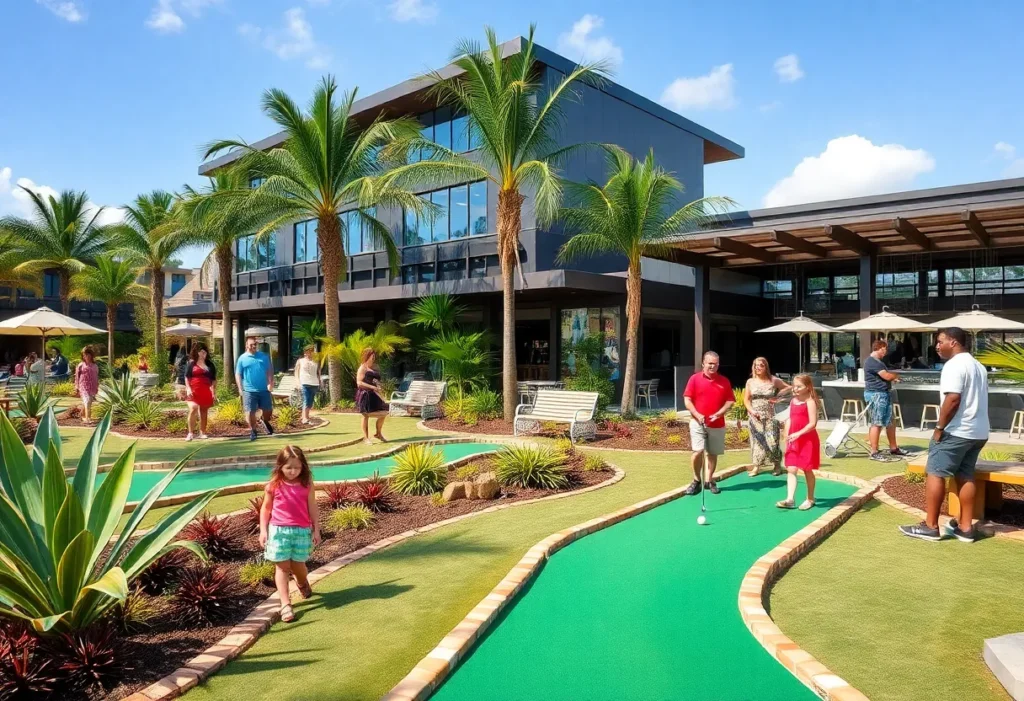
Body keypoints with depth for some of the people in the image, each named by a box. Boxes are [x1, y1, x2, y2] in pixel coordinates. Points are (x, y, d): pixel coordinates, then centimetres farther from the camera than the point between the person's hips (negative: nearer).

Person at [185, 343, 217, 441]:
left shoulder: (209, 364, 13)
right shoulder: (192, 363, 4)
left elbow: (214, 379, 15)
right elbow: (186, 377, 2)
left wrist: (214, 391, 9)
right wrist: (188, 389, -10)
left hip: (206, 392, 3)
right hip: (194, 391, -3)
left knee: (204, 412, 8)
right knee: (193, 409, -20)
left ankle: (202, 433, 16)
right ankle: (190, 433, -14)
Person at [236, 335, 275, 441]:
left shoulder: (264, 356, 5)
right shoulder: (242, 358, 0)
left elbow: (269, 370, 7)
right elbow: (238, 374, 2)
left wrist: (270, 383, -4)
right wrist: (240, 389, -5)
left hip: (264, 389, 2)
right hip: (249, 390, -2)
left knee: (268, 410, 7)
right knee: (250, 412, -1)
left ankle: (266, 422, 37)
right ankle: (253, 431, 16)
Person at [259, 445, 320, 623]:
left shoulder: (307, 485, -2)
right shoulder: (273, 486, -3)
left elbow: (313, 509, 4)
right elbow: (265, 509, 5)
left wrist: (316, 530, 5)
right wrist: (263, 530, 0)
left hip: (302, 530, 1)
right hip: (279, 530, -1)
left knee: (298, 565, 10)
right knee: (282, 566, -1)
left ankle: (303, 583, 45)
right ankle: (285, 605, 0)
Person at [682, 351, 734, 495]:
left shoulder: (724, 381, 5)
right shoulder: (694, 378, -2)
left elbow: (730, 401, 5)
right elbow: (687, 399, -4)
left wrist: (719, 414, -11)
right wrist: (697, 415, -16)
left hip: (717, 424, 2)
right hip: (698, 423, -2)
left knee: (713, 453, 8)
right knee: (697, 451, -12)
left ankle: (709, 481, 21)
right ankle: (696, 480, 5)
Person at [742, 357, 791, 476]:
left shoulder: (773, 380, 0)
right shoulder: (750, 382, 4)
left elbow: (789, 388, 8)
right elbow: (746, 400, 3)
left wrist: (777, 396, -2)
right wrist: (752, 411, -13)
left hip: (769, 416, -1)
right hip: (755, 417, 2)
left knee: (772, 441, -4)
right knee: (757, 440, 3)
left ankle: (777, 465, 13)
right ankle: (756, 466, 10)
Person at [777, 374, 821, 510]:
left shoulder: (810, 402, -12)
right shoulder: (793, 401, 10)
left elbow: (813, 423, -18)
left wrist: (798, 434, -25)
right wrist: (787, 438, 7)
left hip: (807, 440, -6)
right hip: (793, 440, 6)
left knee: (807, 470, 5)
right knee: (791, 469, -1)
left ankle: (810, 499, 20)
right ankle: (790, 499, -4)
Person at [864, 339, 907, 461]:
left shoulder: (878, 361, 20)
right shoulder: (872, 362, -17)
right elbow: (887, 376, -19)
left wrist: (892, 377, 6)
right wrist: (896, 375, 2)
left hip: (884, 394, 11)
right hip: (876, 395, -11)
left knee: (890, 422, 16)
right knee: (877, 423, -8)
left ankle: (893, 448, 26)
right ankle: (874, 452, -4)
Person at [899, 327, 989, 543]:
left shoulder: (954, 365, -15)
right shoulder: (978, 366, 17)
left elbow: (953, 399, -24)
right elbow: (975, 400, 20)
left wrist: (939, 428, -16)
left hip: (956, 431, -9)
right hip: (978, 432, 9)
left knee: (935, 473, -3)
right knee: (965, 476, 13)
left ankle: (930, 526, -1)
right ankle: (965, 527, 15)